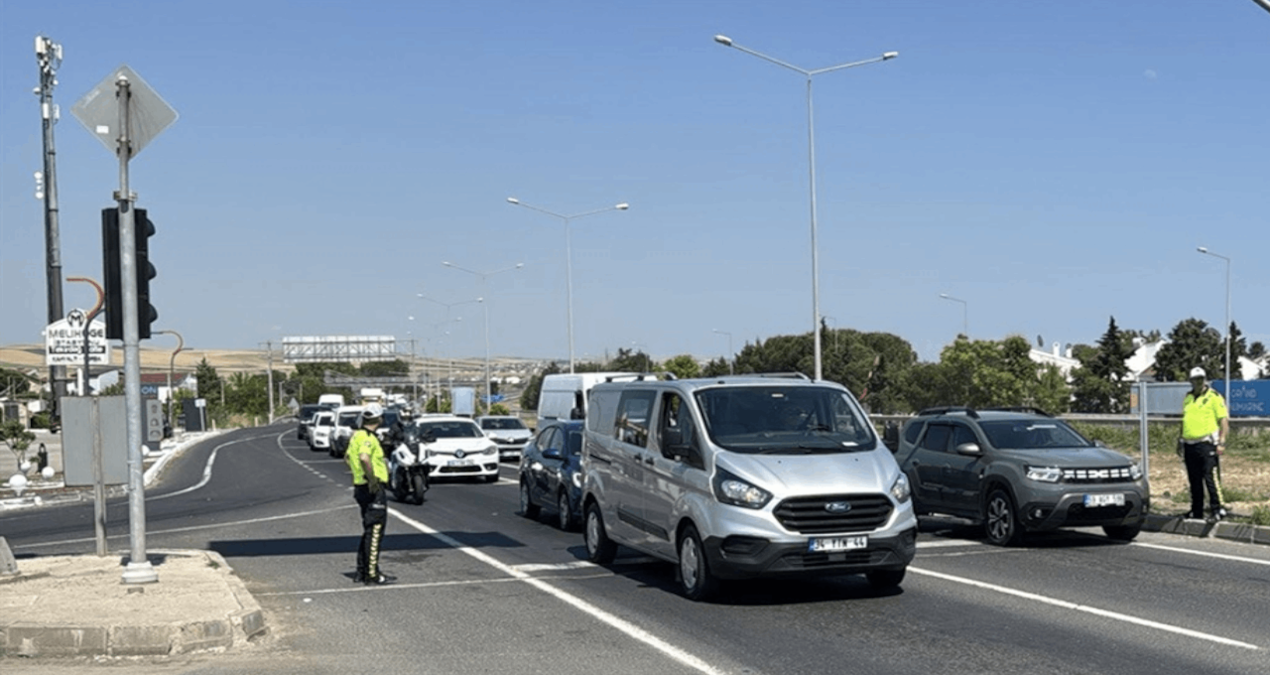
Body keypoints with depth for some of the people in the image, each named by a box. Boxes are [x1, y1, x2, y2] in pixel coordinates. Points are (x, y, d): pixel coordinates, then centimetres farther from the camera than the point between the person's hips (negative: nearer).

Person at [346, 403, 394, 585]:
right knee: (374, 532, -6)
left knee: (369, 531, 17)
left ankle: (362, 571, 21)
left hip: (361, 486, 10)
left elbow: (347, 456, 29)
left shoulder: (356, 435, 13)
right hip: (374, 489, -10)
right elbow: (364, 458, -36)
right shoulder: (368, 438, -17)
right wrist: (372, 478, -28)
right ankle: (372, 573, -5)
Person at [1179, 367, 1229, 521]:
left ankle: (1217, 509, -7)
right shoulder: (1187, 398, 17)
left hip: (1207, 444, -6)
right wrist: (1181, 441, 21)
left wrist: (1221, 442, -13)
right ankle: (1196, 511, 16)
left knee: (1210, 478, -11)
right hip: (1189, 445, 6)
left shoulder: (1214, 397, -3)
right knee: (1194, 480, 10)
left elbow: (1224, 420, -6)